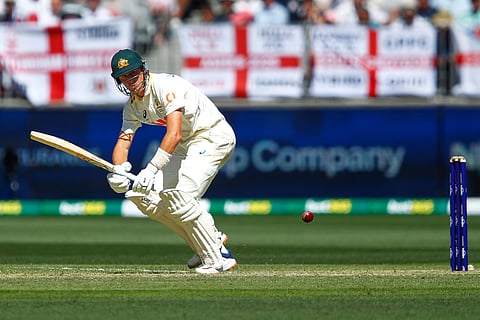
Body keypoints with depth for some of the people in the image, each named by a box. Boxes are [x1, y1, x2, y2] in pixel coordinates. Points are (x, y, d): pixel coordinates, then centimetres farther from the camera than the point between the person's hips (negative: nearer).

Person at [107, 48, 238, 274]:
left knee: (179, 198, -24)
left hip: (214, 136, -9)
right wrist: (118, 170, -23)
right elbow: (123, 143, -1)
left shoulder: (166, 86, -24)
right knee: (147, 198, 1)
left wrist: (151, 169, -41)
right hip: (186, 145, 9)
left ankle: (218, 260, -15)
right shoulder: (132, 106, 4)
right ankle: (213, 240, 10)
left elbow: (174, 134, -33)